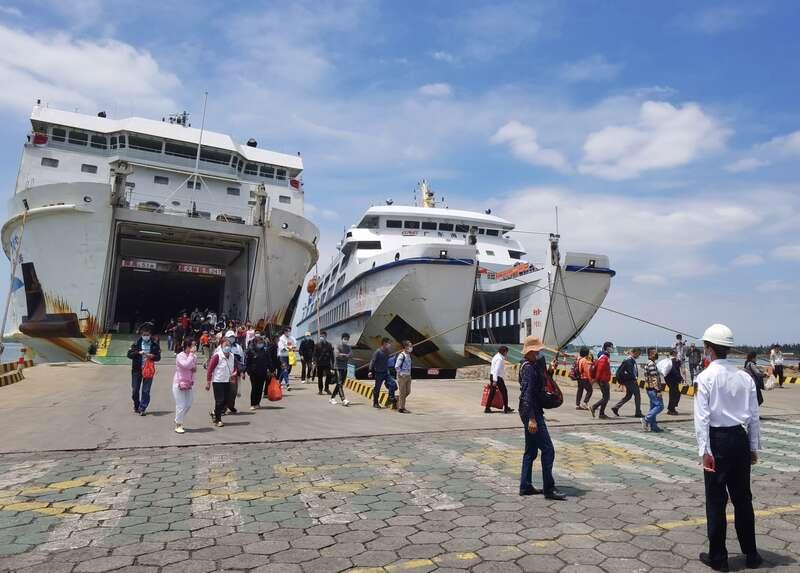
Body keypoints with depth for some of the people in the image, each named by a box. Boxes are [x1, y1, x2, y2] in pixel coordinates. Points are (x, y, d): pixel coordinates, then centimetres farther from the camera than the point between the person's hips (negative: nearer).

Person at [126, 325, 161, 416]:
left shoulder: (154, 344, 0)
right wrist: (138, 352, -19)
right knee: (135, 390, 10)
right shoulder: (136, 343, 0)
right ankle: (136, 406, 30)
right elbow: (129, 354, -4)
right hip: (137, 370, 1)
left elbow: (158, 357, 3)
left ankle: (142, 408, 8)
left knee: (146, 391, -1)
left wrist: (152, 356, -17)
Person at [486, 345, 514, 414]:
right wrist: (495, 380, -23)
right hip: (498, 377, -9)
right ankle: (506, 409, 12)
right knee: (504, 391, 4)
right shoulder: (500, 358, -15)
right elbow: (496, 369, -21)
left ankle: (487, 408, 9)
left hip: (492, 375, 9)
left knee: (491, 392, 9)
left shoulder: (496, 357, 15)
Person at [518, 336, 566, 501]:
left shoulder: (530, 366, 14)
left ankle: (525, 487, 21)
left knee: (531, 450, 14)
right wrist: (532, 418, -26)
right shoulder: (529, 368, -17)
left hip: (532, 412, 11)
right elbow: (527, 394, -24)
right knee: (548, 450, -5)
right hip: (532, 412, -11)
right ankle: (549, 489, 2)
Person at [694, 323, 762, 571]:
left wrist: (704, 451, -13)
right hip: (741, 439, 5)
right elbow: (754, 416, 6)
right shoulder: (745, 377, 2)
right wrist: (754, 447, 14)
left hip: (717, 439, -5)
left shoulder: (705, 377, -12)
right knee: (743, 498, 18)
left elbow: (702, 417, -16)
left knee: (716, 500, 6)